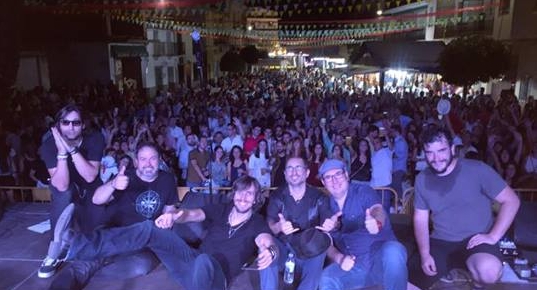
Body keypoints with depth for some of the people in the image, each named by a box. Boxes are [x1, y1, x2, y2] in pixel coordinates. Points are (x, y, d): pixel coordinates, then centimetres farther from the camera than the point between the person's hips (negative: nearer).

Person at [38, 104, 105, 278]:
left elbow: (90, 177, -33)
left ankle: (80, 214, 28)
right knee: (63, 192, -36)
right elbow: (62, 186, -36)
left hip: (91, 189, 1)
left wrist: (72, 150, -42)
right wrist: (62, 152, -46)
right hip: (65, 190, -1)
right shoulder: (49, 145, -26)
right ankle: (55, 251, -25)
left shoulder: (95, 139, -25)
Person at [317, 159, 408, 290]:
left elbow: (378, 210, -25)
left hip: (381, 258, -2)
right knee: (326, 279, -25)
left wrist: (376, 223, -50)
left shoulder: (363, 191, -4)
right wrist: (339, 258, -13)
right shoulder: (328, 205, 8)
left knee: (393, 251, -36)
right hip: (352, 266, 3)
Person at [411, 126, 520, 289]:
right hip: (440, 244, 3)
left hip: (475, 241, -3)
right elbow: (420, 219, 7)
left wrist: (493, 236, -15)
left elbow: (511, 201, -6)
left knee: (488, 272, -36)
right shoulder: (422, 179, 2)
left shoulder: (477, 170, -11)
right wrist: (424, 254, -6)